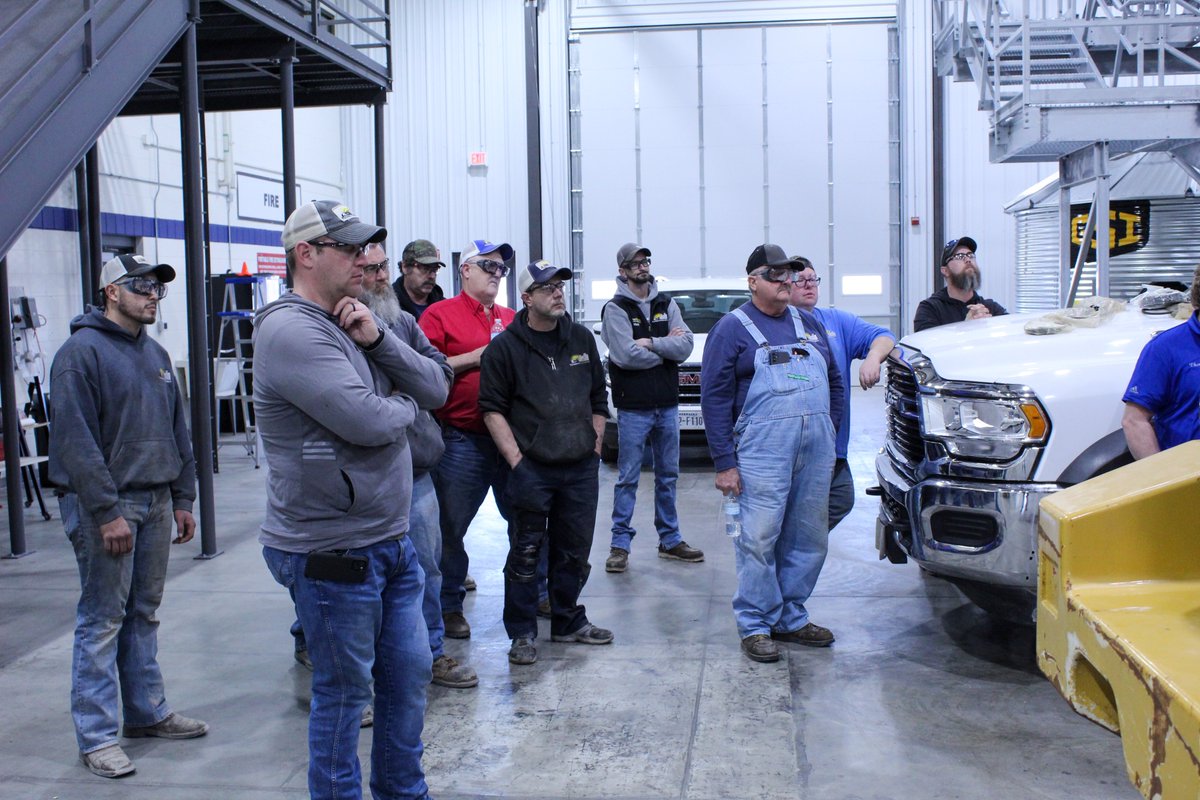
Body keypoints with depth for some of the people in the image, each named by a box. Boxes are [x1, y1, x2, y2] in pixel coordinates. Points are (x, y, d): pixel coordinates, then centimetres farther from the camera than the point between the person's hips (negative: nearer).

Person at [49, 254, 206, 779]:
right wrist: (107, 512, -20)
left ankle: (147, 711, 25)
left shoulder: (155, 355, 15)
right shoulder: (81, 352, -10)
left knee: (144, 613, 15)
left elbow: (178, 432, 18)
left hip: (155, 503, 7)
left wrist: (183, 498, 13)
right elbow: (76, 440, -17)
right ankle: (96, 737, 5)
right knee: (102, 621, -2)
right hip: (105, 504, -7)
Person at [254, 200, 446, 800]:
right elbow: (366, 421, -27)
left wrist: (377, 340, -10)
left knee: (409, 673, 18)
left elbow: (435, 389, 6)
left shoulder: (351, 324, 12)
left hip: (390, 543, 9)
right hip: (333, 553, -9)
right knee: (343, 694, 6)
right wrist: (404, 405, -4)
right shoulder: (291, 330, -17)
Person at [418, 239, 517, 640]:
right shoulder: (440, 315, -1)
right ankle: (450, 606, 19)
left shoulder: (512, 319, 14)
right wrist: (476, 357, -14)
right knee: (451, 527, 5)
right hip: (462, 439, -5)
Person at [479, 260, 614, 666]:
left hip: (581, 468, 4)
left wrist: (595, 447, 10)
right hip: (532, 469, -4)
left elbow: (598, 400, 18)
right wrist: (516, 462, -11)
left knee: (574, 551, 12)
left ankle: (568, 621, 28)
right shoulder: (506, 347, -4)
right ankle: (522, 633, 12)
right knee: (526, 552, 1)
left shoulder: (582, 339, 11)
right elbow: (493, 409, -5)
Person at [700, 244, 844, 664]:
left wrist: (830, 432, 14)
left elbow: (835, 381, 25)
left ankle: (790, 617, 22)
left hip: (817, 451, 6)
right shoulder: (733, 327, 2)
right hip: (763, 451, -6)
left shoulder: (808, 323, 19)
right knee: (759, 539, -5)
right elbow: (715, 397, -4)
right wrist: (724, 462, -10)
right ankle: (755, 625, 6)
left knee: (809, 539, 9)